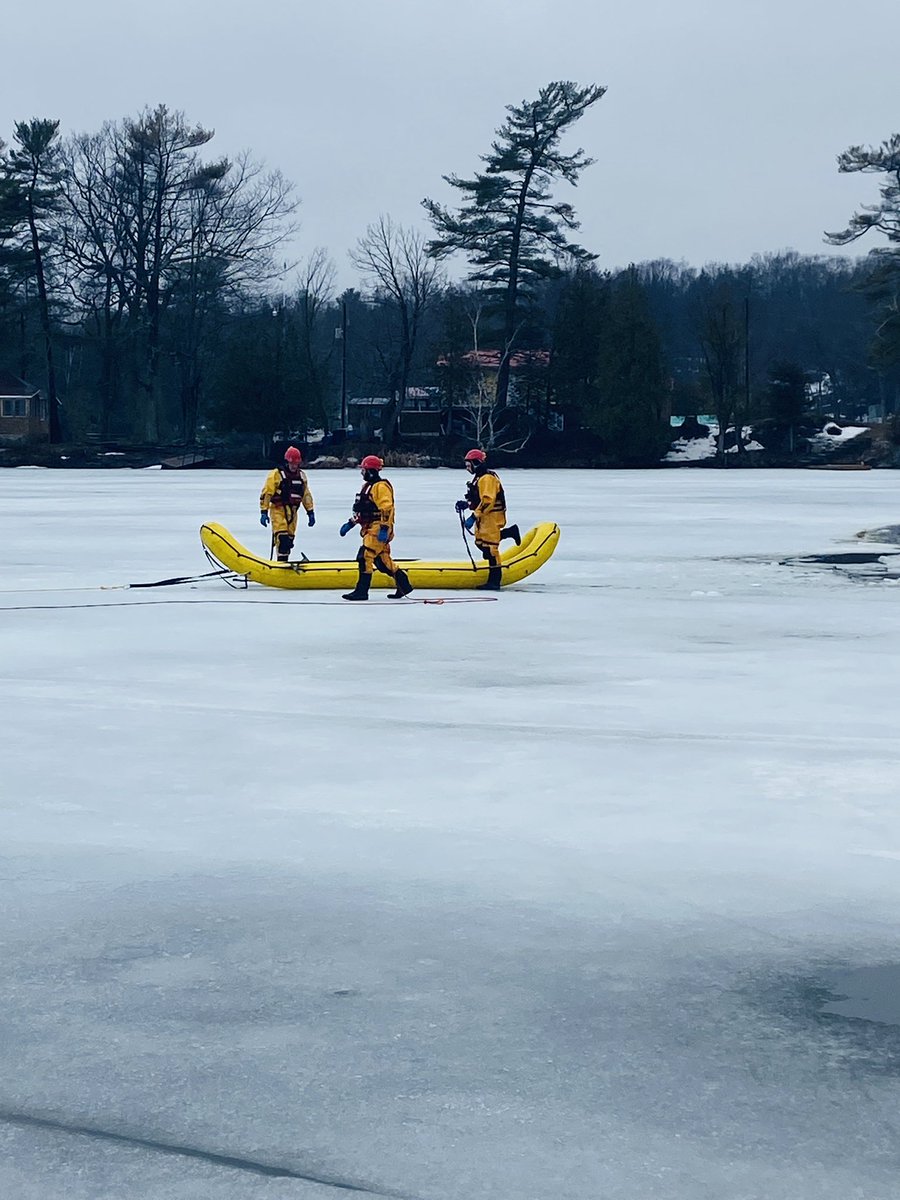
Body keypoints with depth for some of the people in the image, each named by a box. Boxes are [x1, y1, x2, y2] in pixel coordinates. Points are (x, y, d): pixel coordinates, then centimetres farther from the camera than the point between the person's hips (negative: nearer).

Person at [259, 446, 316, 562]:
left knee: (289, 539, 9)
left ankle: (285, 562, 17)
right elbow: (266, 493, -9)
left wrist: (310, 512, 15)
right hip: (278, 510, -6)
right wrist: (263, 512, -14)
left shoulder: (301, 476, 12)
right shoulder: (276, 474, -7)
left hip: (292, 512, 6)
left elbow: (306, 495, 20)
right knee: (282, 538, -18)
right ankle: (281, 563, -19)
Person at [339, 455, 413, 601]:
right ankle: (403, 585, 19)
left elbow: (387, 508, -21)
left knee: (365, 556, -14)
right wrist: (350, 523, 21)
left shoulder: (381, 486, -13)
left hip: (378, 529, -10)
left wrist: (384, 528, -27)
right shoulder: (368, 486, 19)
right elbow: (361, 510, 27)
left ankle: (362, 590, -13)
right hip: (370, 528, 10)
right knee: (382, 560, 11)